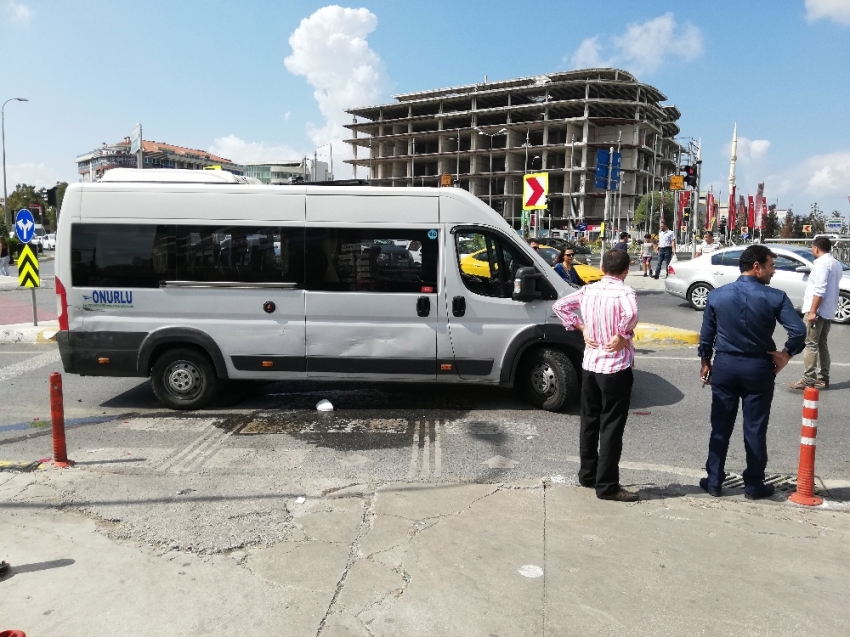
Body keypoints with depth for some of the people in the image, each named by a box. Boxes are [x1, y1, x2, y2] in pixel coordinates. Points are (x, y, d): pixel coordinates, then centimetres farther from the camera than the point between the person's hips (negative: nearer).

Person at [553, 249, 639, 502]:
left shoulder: (588, 290, 3)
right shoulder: (624, 292, -15)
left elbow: (560, 306, 8)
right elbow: (631, 314, -35)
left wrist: (582, 329, 5)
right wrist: (622, 336, -18)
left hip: (590, 364, 6)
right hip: (615, 367, -6)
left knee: (589, 422, 17)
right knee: (611, 428, 1)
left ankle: (587, 474, 28)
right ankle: (607, 486, 7)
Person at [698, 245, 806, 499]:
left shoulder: (717, 295, -3)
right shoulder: (775, 297, -10)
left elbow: (706, 334, 3)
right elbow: (799, 331, -16)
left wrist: (705, 362, 14)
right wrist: (786, 355, 0)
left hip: (724, 365, 2)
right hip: (758, 367, -2)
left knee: (720, 426, 9)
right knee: (755, 428, 9)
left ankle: (714, 481, 16)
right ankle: (754, 485, 20)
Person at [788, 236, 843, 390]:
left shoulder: (821, 262, -13)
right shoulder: (836, 264, 17)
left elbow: (819, 290, -21)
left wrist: (812, 311, -22)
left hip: (817, 310, -9)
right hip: (828, 311, 9)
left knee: (811, 345, -8)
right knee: (822, 344, 13)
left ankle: (808, 380, -9)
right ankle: (823, 379, 15)